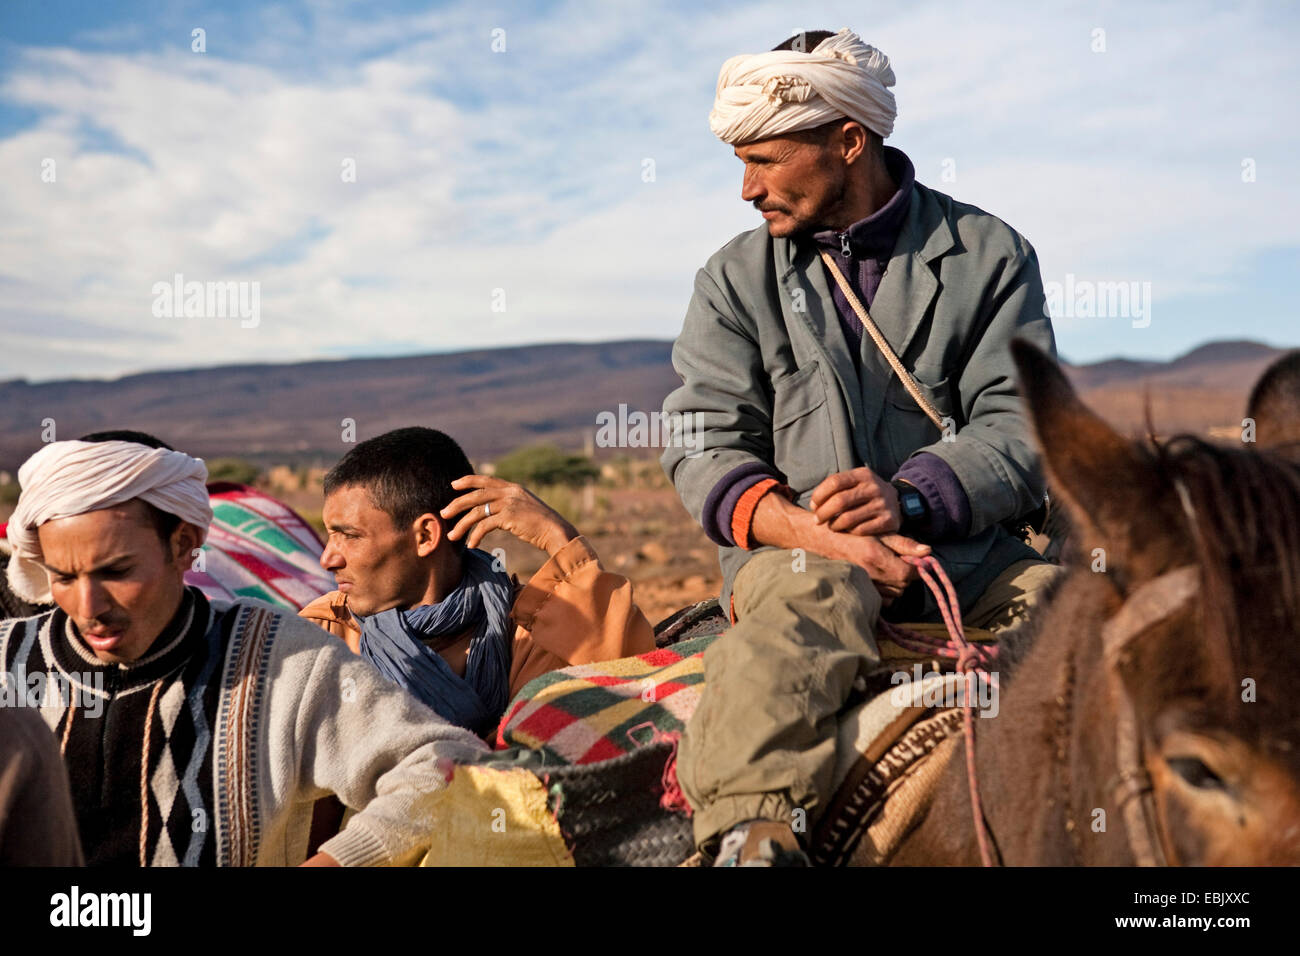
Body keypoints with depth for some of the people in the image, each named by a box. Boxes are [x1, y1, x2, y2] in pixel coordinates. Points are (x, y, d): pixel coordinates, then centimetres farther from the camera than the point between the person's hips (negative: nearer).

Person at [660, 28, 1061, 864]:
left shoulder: (990, 254, 7)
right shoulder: (738, 278, 10)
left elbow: (1021, 425, -1)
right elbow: (705, 443, 1)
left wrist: (909, 497, -21)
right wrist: (813, 530, -18)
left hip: (965, 549, 1)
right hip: (797, 545, -1)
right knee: (812, 596, -36)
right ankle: (751, 829, -48)